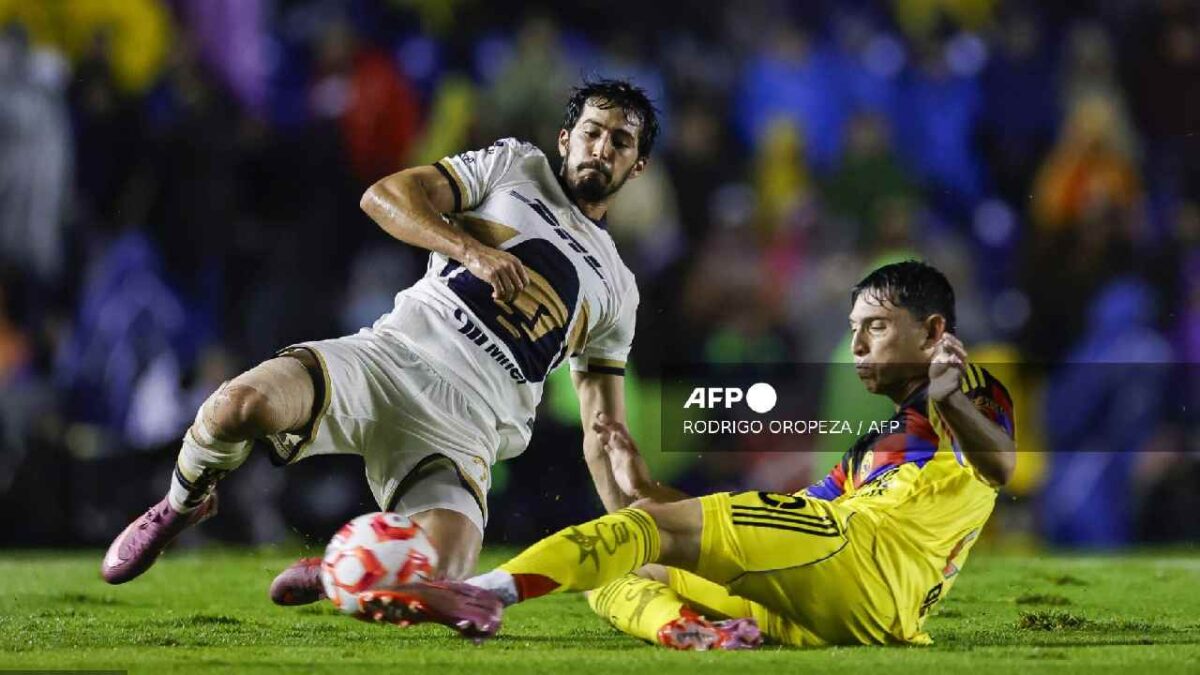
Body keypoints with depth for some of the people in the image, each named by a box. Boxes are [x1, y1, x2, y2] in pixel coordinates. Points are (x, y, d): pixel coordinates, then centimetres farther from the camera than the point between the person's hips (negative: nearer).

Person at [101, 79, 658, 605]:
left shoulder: (616, 288, 23)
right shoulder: (515, 166, 17)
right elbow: (383, 196, 5)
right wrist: (471, 250, -9)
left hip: (463, 429, 2)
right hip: (391, 359, -2)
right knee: (241, 404, -32)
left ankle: (337, 572, 9)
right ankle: (182, 506, 3)